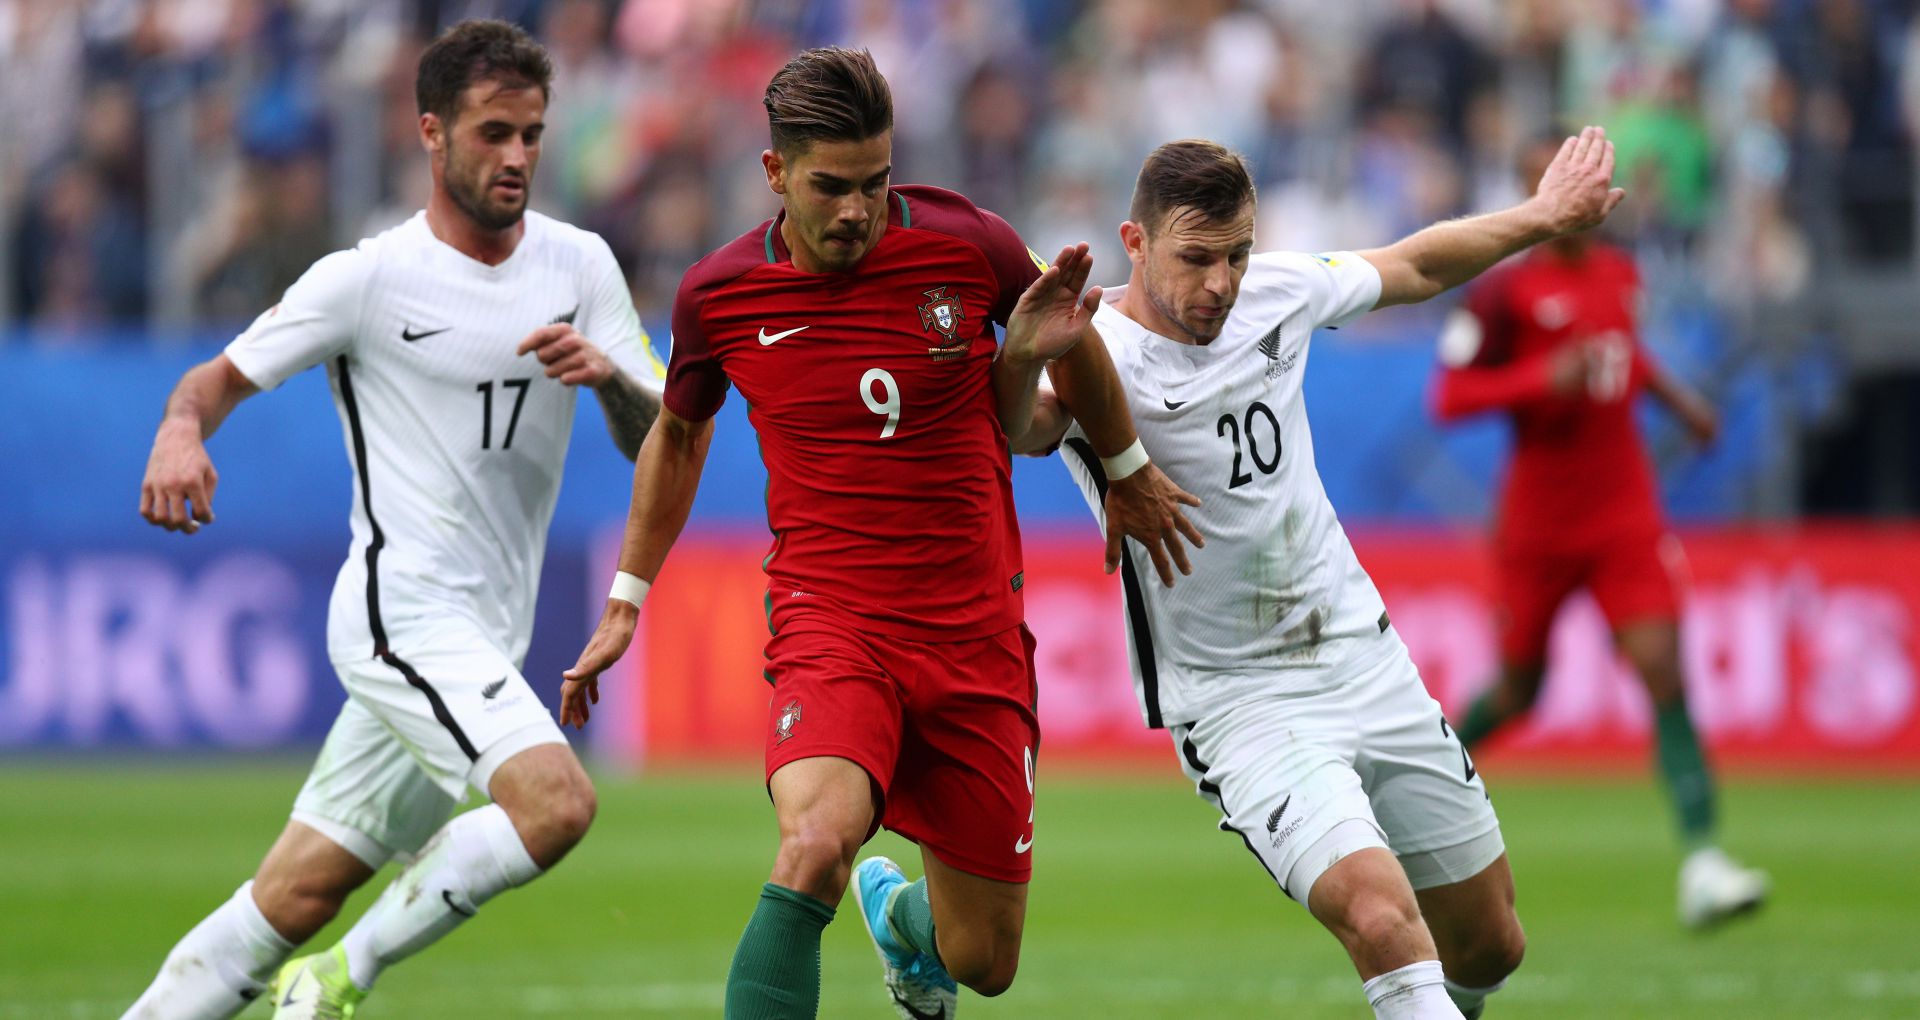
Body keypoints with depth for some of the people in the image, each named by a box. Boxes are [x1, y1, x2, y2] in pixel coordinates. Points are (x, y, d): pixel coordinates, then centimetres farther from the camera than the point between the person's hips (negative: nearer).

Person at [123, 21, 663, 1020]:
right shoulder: (369, 277, -5)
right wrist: (182, 429, -21)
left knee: (295, 900, 5)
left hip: (484, 638, 5)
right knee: (556, 802, -26)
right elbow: (222, 376, 3)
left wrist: (612, 375, -16)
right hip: (402, 609, -5)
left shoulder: (580, 265, 9)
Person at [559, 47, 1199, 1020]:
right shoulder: (717, 294, -4)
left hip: (975, 633, 2)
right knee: (814, 844, -34)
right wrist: (625, 603, 21)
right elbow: (677, 436, 18)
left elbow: (1069, 331, 16)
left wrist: (1128, 470, 25)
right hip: (828, 620, -2)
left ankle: (899, 911, 45)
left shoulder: (967, 244, -7)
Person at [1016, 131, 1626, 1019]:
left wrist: (1542, 217, 30)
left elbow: (1414, 267, 20)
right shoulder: (1101, 355, -20)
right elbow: (1022, 429, -44)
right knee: (1380, 920, -30)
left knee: (1489, 947, 12)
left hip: (1366, 657, 6)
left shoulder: (1276, 293, -1)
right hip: (1236, 702, -6)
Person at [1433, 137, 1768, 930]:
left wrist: (1675, 397, 13)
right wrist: (1544, 378, -25)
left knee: (1663, 669, -13)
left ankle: (1702, 864, -20)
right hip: (1538, 526, -3)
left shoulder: (1619, 273, 8)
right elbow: (1448, 395, -14)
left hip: (1626, 515, 3)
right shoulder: (1506, 291, -11)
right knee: (1517, 689, 10)